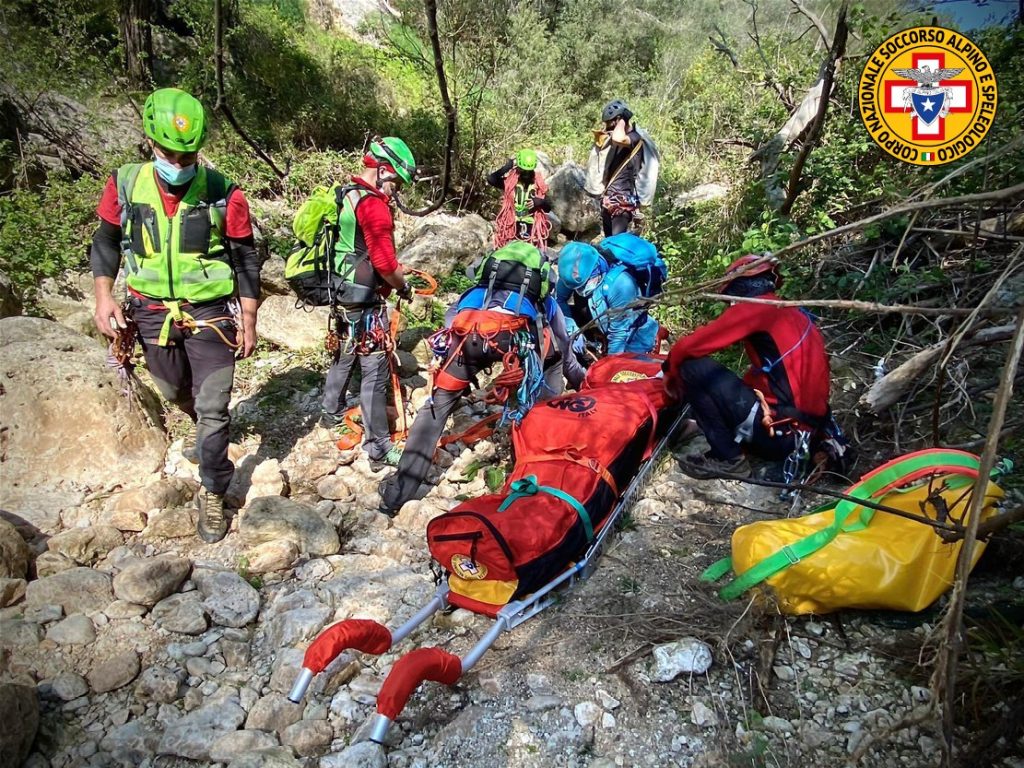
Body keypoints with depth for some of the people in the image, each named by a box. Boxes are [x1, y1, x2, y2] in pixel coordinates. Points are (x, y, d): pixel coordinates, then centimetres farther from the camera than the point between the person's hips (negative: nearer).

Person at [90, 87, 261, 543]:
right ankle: (208, 435, 55)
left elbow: (246, 259, -5)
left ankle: (213, 495, 14)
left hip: (210, 313, -3)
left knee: (212, 408, -1)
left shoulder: (223, 194, -14)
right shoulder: (124, 185, -7)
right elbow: (106, 241, 8)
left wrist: (248, 320, -5)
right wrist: (103, 296, -3)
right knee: (175, 392, 23)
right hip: (152, 312, 4)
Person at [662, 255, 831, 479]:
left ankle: (728, 458, -3)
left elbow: (689, 347, -7)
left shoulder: (753, 308, -8)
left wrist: (671, 371, 12)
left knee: (694, 367, -7)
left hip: (779, 431, -9)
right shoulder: (793, 313, 17)